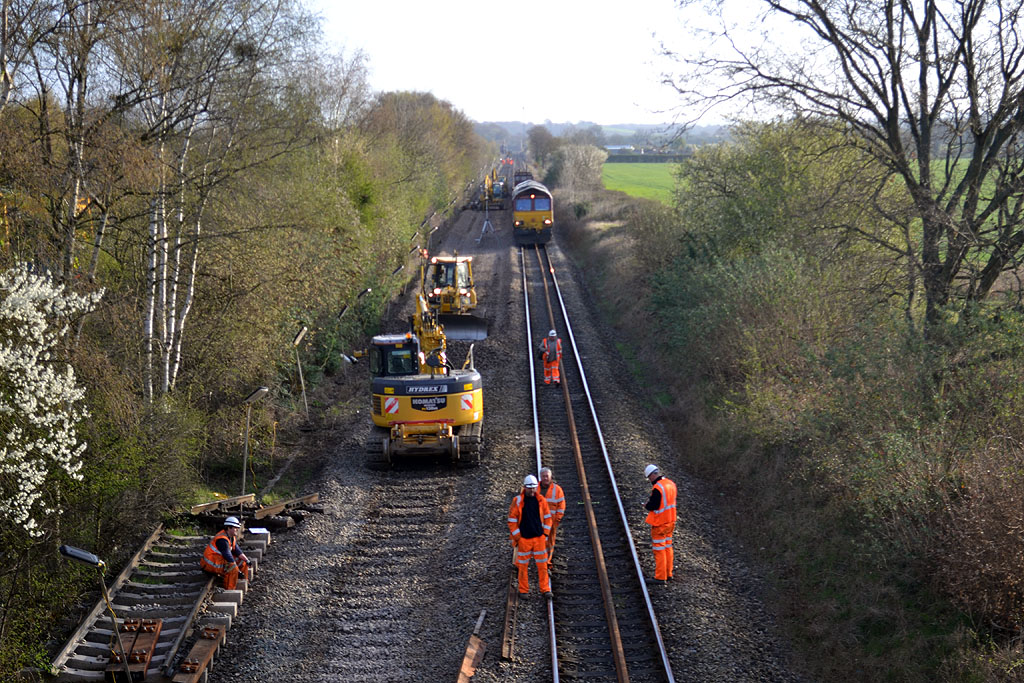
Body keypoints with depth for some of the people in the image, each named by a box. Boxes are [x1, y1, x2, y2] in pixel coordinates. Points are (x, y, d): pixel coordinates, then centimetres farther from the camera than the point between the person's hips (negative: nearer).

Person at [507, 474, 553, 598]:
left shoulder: (541, 500, 1)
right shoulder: (517, 501, -7)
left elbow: (547, 517, 10)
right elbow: (512, 520, -3)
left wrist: (546, 534, 4)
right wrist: (517, 537, -5)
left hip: (539, 538, 2)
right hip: (523, 539, -2)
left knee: (542, 565, 3)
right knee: (523, 565, 6)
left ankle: (545, 589, 11)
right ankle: (523, 590, 16)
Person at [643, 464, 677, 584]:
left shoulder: (657, 488, -22)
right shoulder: (671, 483, 5)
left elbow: (654, 506, -22)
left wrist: (646, 505, -2)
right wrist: (651, 501, 10)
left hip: (659, 523, -8)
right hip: (670, 521, 8)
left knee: (659, 550, 0)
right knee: (668, 548, 17)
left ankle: (660, 577, 4)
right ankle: (668, 574, 24)